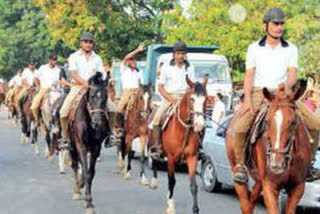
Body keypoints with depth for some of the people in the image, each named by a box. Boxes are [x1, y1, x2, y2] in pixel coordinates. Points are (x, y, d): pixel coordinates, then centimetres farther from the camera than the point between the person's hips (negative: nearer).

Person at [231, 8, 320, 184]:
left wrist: (287, 87, -24)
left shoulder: (291, 49, 10)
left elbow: (292, 73, -3)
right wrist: (247, 99, -13)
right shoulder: (254, 48, 7)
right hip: (258, 93, -2)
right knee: (240, 127, -27)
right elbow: (249, 75, 1)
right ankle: (240, 164, -6)